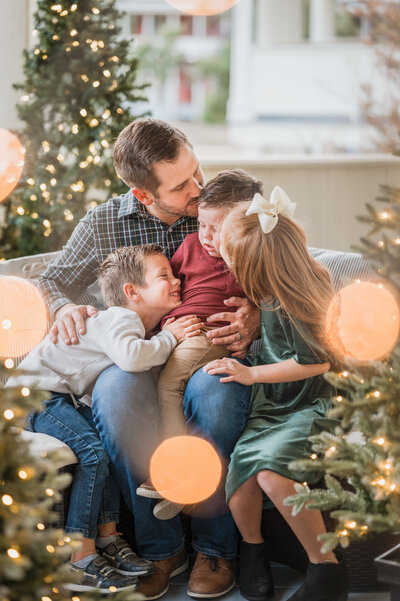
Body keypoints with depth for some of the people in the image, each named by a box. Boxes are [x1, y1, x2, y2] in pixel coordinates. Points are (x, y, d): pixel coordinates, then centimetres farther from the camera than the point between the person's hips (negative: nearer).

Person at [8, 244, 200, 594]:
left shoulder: (136, 324, 13)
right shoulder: (119, 318, -20)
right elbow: (130, 357, -39)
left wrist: (168, 334, -7)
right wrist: (168, 339, -24)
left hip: (67, 399, 10)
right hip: (36, 392, -10)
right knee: (93, 452, -24)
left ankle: (107, 538, -1)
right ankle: (80, 560, -23)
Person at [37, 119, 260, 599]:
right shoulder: (103, 224, 6)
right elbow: (51, 282, 17)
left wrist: (255, 319, -18)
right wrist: (65, 307, -8)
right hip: (141, 358, 1)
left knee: (212, 389, -39)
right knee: (114, 389, -36)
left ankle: (215, 547, -19)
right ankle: (160, 546, -20)